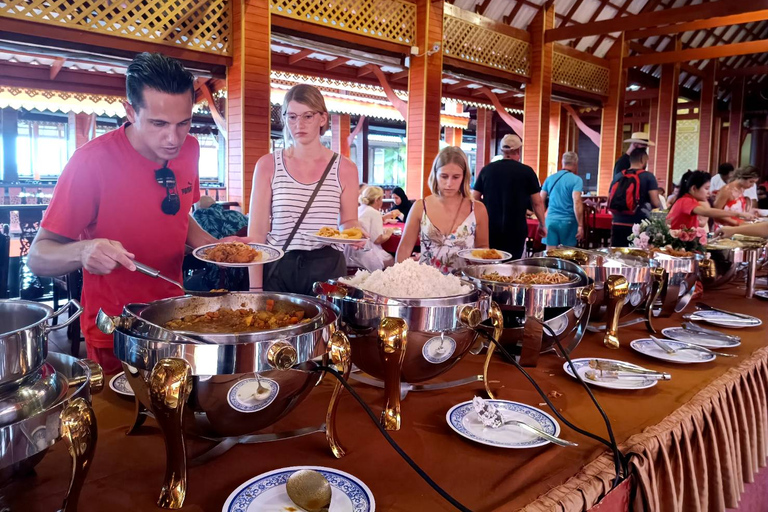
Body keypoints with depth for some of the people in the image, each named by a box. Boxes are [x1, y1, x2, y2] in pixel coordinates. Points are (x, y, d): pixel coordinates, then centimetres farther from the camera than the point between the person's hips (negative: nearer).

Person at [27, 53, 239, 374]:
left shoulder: (188, 149, -5)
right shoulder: (92, 161, -21)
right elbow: (38, 257, -15)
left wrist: (215, 246, -7)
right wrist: (84, 251, -37)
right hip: (114, 334, -5)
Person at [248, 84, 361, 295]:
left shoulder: (344, 168, 0)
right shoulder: (268, 165, -1)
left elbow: (349, 221, 10)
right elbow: (257, 231, -3)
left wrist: (352, 231, -15)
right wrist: (255, 289, -9)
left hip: (327, 268, 1)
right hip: (277, 269, 0)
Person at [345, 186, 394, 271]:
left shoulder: (358, 210, 15)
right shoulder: (374, 213, -9)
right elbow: (377, 240, -12)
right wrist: (388, 234, 8)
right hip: (363, 255, -9)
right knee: (392, 260, 2)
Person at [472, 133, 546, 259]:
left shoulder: (486, 169, 4)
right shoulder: (527, 171, -3)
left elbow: (475, 199, 7)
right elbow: (537, 203, 0)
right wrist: (542, 225, 13)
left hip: (489, 228, 3)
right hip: (515, 229, -2)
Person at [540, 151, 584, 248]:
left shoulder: (550, 178, 9)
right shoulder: (576, 180, -5)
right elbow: (577, 203, -15)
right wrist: (580, 225, -13)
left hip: (551, 220, 4)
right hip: (568, 222, -3)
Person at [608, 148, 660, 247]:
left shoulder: (618, 176, 8)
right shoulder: (648, 176, -4)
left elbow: (609, 202, 13)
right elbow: (656, 203, -10)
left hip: (618, 225, 4)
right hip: (639, 227, -4)